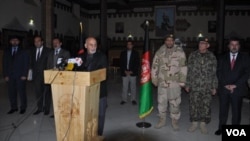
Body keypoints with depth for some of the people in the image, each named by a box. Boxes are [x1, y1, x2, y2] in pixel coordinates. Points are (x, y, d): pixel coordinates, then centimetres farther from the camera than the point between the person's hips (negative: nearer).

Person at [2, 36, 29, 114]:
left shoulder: (23, 52, 4)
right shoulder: (6, 52, 13)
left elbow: (26, 64, 0)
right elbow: (4, 64, 10)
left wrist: (24, 75, -8)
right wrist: (5, 75, 0)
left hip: (20, 76, -3)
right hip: (10, 76, 3)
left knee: (22, 92, -1)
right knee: (11, 92, 4)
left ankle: (23, 107, 11)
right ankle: (13, 107, 16)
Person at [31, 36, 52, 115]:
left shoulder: (48, 51, -3)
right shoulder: (33, 51, 13)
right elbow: (32, 62, 17)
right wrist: (32, 69, 5)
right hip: (36, 74, 5)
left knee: (46, 92, 3)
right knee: (38, 92, 7)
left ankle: (46, 108, 13)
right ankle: (40, 108, 18)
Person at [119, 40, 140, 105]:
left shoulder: (136, 53, 4)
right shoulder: (123, 53, 8)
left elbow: (137, 64, 0)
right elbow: (121, 63, 6)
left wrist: (132, 71, -9)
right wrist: (125, 71, -7)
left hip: (132, 73, -1)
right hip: (125, 73, 1)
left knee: (133, 87, 4)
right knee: (124, 87, 3)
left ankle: (133, 99, 14)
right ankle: (124, 99, 12)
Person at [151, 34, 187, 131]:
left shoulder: (179, 51, -3)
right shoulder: (160, 52, 6)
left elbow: (183, 67, -6)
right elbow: (154, 66, 9)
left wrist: (182, 81, -9)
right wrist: (154, 79, 7)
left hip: (175, 82, -3)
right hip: (162, 82, 3)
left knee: (175, 103, 3)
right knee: (161, 102, 12)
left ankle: (175, 121, 22)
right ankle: (162, 120, 28)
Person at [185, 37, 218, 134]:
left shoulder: (212, 57, 3)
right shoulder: (193, 55, 4)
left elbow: (214, 73, 5)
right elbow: (189, 71, 6)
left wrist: (214, 87, 2)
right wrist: (187, 84, 4)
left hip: (207, 87, 0)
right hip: (194, 86, 0)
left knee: (206, 106, 5)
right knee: (194, 105, 5)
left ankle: (203, 124, 21)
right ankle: (194, 123, 21)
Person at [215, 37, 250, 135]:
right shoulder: (222, 58, 10)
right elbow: (219, 73, 4)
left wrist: (235, 85, -12)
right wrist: (225, 85, -9)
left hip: (238, 89, -1)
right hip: (223, 89, 2)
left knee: (236, 111, 4)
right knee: (223, 110, 8)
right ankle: (221, 128, 21)